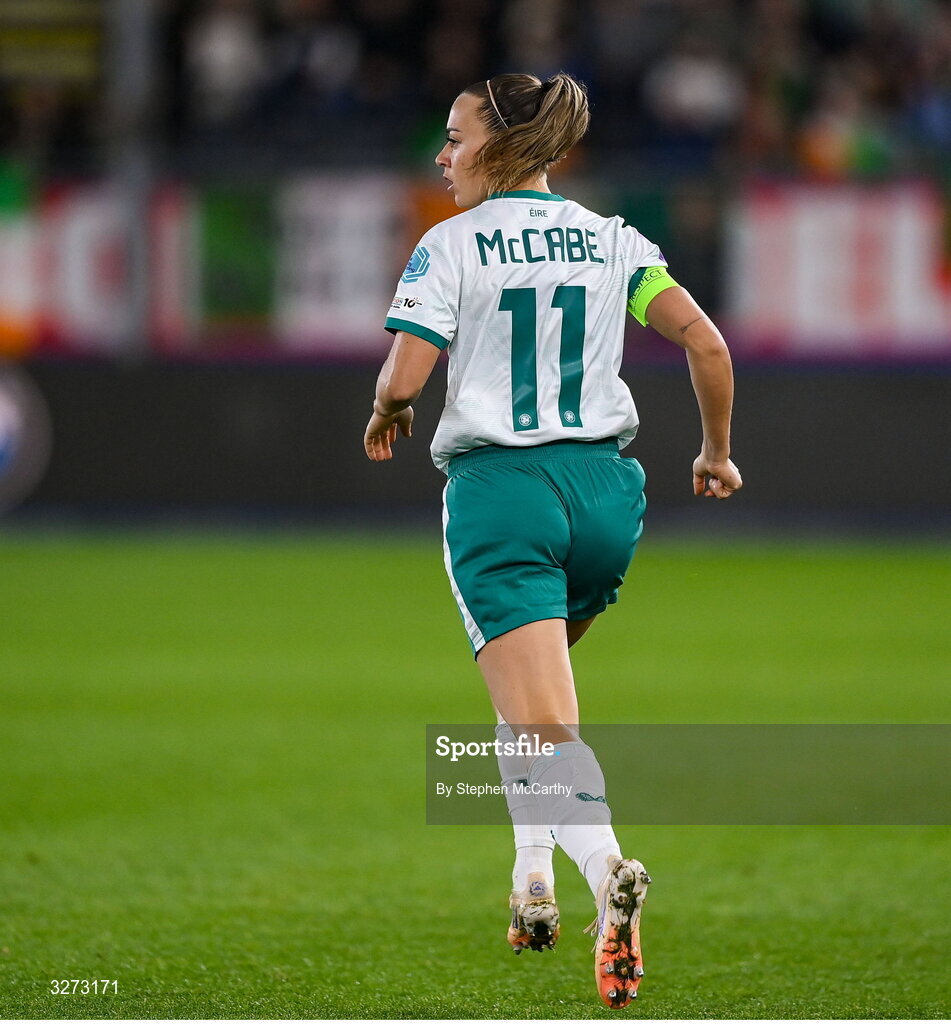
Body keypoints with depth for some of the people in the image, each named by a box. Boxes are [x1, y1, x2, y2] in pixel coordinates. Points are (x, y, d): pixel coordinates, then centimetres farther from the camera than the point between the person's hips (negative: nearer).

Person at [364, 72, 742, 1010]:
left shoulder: (450, 246, -3)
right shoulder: (611, 242, 9)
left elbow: (403, 377, -11)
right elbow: (706, 342, 1)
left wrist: (386, 417, 12)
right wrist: (716, 453, 14)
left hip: (500, 490, -5)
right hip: (604, 485, 5)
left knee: (544, 724, -12)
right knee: (527, 692, 28)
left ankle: (606, 866, -36)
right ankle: (534, 874, 21)